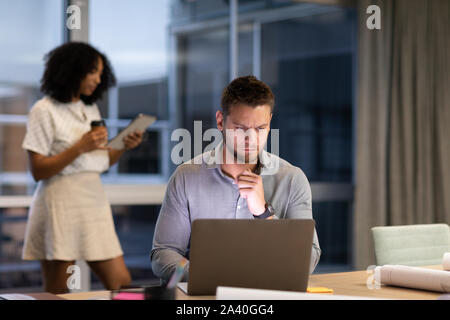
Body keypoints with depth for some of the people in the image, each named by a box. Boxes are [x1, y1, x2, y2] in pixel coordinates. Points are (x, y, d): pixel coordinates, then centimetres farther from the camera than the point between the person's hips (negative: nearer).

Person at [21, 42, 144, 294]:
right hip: (61, 204, -6)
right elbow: (38, 171, -10)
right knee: (57, 293, 0)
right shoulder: (45, 110, -5)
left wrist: (125, 146, 0)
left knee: (122, 284, 0)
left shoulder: (91, 108, 16)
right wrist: (79, 147, -18)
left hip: (95, 200, 6)